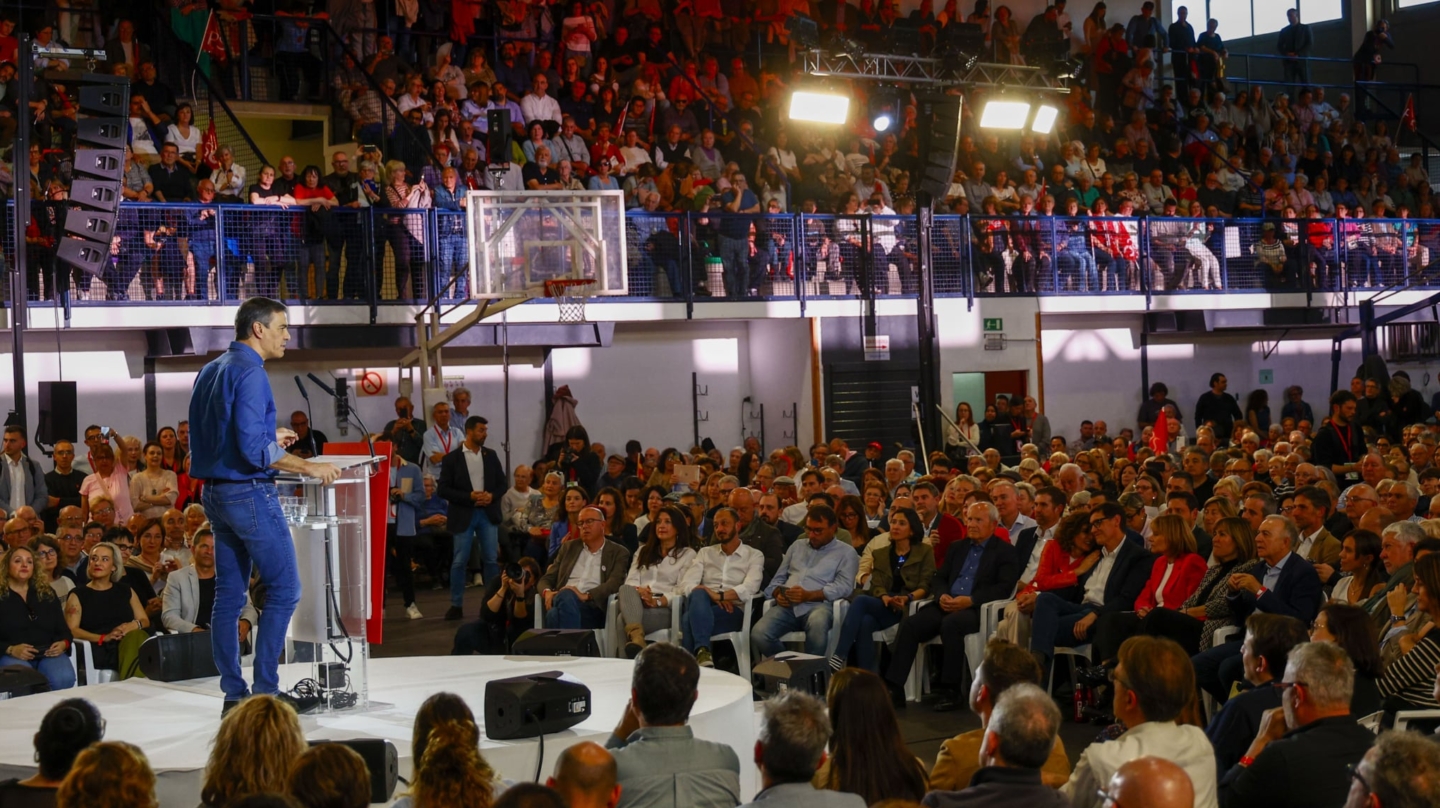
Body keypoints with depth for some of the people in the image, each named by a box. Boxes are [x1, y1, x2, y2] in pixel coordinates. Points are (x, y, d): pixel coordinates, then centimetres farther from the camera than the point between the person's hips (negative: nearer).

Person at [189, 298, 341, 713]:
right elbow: (253, 449, -21)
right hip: (249, 492, -9)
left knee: (228, 594, 9)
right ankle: (265, 689, -4)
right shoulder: (249, 372, -14)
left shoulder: (210, 371, 15)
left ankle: (233, 692, 11)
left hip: (213, 492, 9)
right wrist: (308, 467, -15)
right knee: (283, 588, -3)